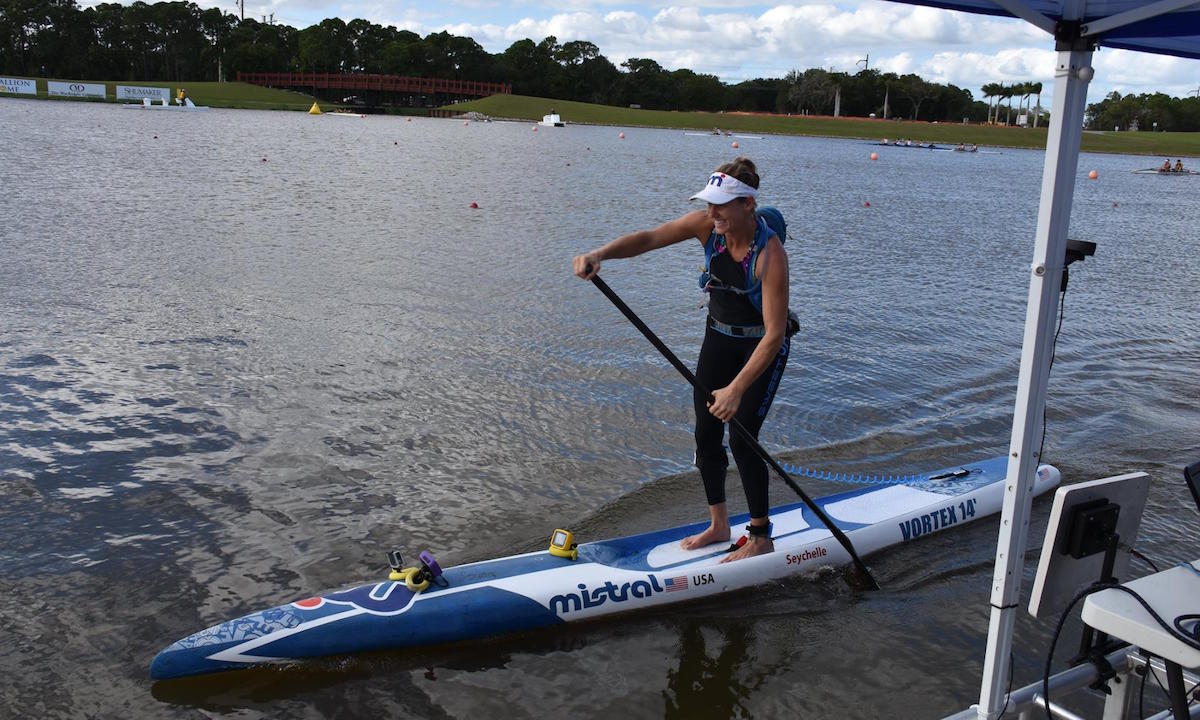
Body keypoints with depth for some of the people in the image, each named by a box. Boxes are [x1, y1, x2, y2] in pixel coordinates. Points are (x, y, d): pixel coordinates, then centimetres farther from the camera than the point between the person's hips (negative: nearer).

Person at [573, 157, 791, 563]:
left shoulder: (769, 252, -30)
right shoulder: (707, 225, -16)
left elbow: (774, 334, -32)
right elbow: (647, 239, -20)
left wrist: (736, 389, -38)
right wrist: (600, 254, -40)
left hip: (762, 347, -6)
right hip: (719, 337, 6)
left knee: (741, 439, -9)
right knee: (706, 435, 7)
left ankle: (761, 537, 10)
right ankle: (718, 526, 25)